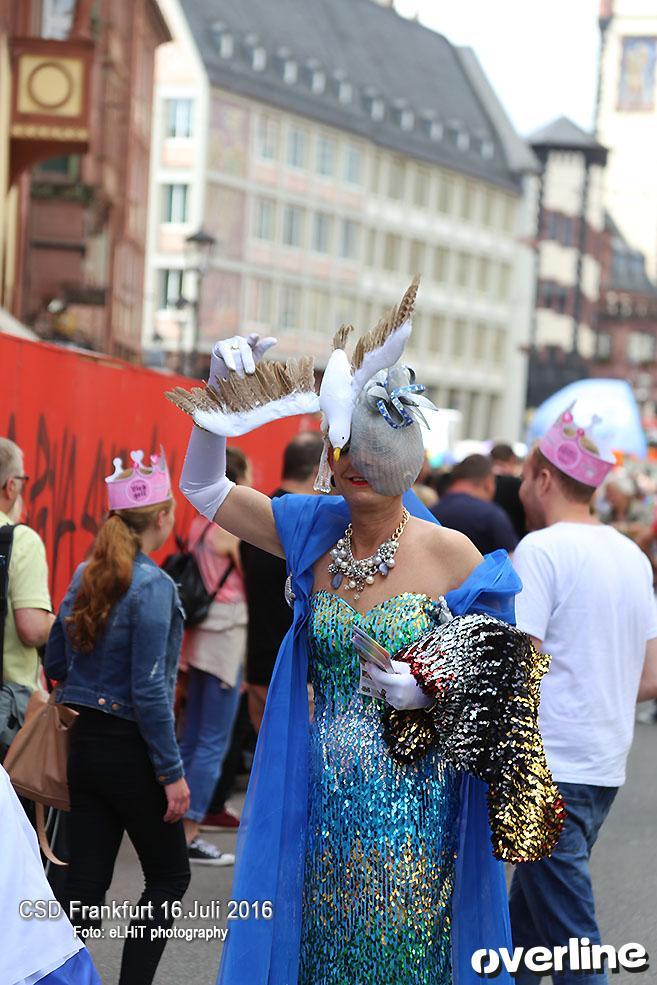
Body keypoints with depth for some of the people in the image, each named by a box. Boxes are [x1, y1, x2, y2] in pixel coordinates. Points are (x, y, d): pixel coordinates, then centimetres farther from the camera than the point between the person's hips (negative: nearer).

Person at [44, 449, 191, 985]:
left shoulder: (86, 575, 6)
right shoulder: (153, 585, -16)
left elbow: (56, 662, 15)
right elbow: (149, 690, -19)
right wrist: (172, 772, -14)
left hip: (81, 741, 7)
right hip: (130, 750, -7)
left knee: (85, 885, 8)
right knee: (170, 875, 11)